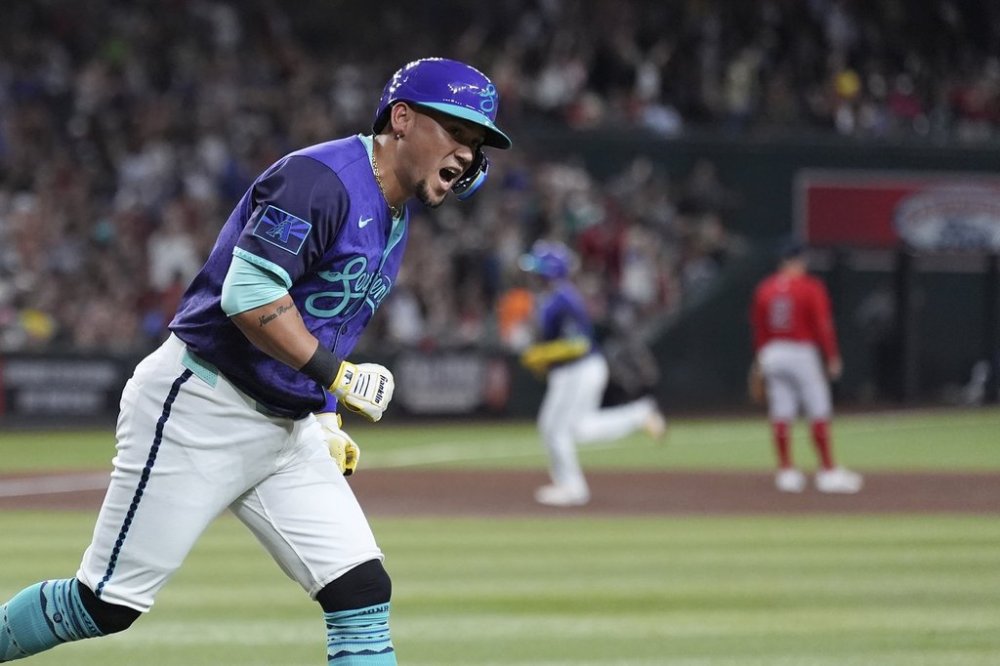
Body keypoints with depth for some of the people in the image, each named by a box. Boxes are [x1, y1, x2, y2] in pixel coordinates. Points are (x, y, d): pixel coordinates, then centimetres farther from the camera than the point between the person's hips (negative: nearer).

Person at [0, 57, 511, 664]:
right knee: (108, 605, -4)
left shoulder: (394, 219, 14)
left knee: (363, 592, -4)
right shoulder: (319, 179, -17)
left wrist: (326, 420, 14)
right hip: (199, 410, -9)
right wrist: (335, 374, -22)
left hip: (287, 429, 9)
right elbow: (248, 295, -26)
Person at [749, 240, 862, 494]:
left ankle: (786, 472, 5)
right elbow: (823, 326, -12)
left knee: (780, 415, 5)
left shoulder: (765, 289, 7)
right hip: (802, 352, -5)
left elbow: (757, 327, 11)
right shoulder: (811, 288, -8)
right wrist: (833, 358, -7)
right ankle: (828, 472, -4)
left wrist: (759, 361, 19)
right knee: (819, 413, -1)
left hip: (771, 354, 5)